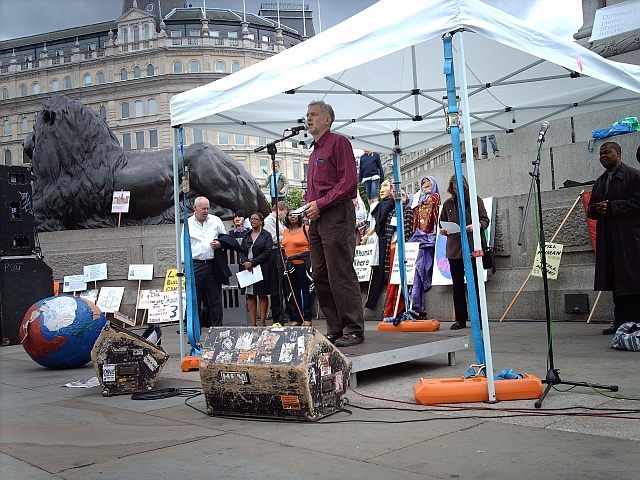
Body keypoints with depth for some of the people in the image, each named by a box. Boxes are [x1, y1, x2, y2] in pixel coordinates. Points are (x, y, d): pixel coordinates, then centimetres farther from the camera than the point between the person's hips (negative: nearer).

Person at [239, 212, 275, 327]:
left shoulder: (266, 235, 2)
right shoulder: (246, 236, 16)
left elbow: (267, 252, -8)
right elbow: (242, 252, 9)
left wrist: (252, 263, -14)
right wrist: (246, 262, -12)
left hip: (262, 268, -4)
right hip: (247, 269, 4)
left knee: (263, 295, 0)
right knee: (250, 296, 2)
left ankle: (263, 322, 3)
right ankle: (253, 323, 4)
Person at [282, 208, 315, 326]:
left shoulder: (306, 229, -2)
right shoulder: (286, 231, 15)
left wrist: (312, 263, -12)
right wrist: (285, 263, 14)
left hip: (304, 263, -6)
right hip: (290, 264, 6)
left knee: (306, 291, -2)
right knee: (292, 292, 7)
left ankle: (307, 319, 3)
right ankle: (296, 319, 13)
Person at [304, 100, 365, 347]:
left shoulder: (338, 142, -3)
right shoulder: (314, 152, 24)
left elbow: (348, 181, -13)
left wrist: (320, 204, -15)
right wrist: (309, 205, 7)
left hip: (336, 215, -9)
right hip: (317, 220, 9)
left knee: (341, 276, -9)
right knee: (321, 278, 7)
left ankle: (353, 330, -3)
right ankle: (334, 331, 13)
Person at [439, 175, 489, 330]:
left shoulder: (475, 200, 4)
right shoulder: (448, 204, 11)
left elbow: (485, 220, 2)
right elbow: (442, 223, 20)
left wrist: (475, 226, -18)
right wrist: (443, 230, -3)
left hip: (473, 247, -3)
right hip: (454, 249, 3)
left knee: (475, 283, 1)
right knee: (457, 285, 6)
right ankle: (460, 319, 13)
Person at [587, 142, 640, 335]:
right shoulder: (599, 182, 22)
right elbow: (591, 209, 23)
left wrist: (611, 207, -14)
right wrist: (596, 209, 0)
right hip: (607, 241, 7)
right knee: (614, 282, 6)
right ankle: (620, 321, 10)